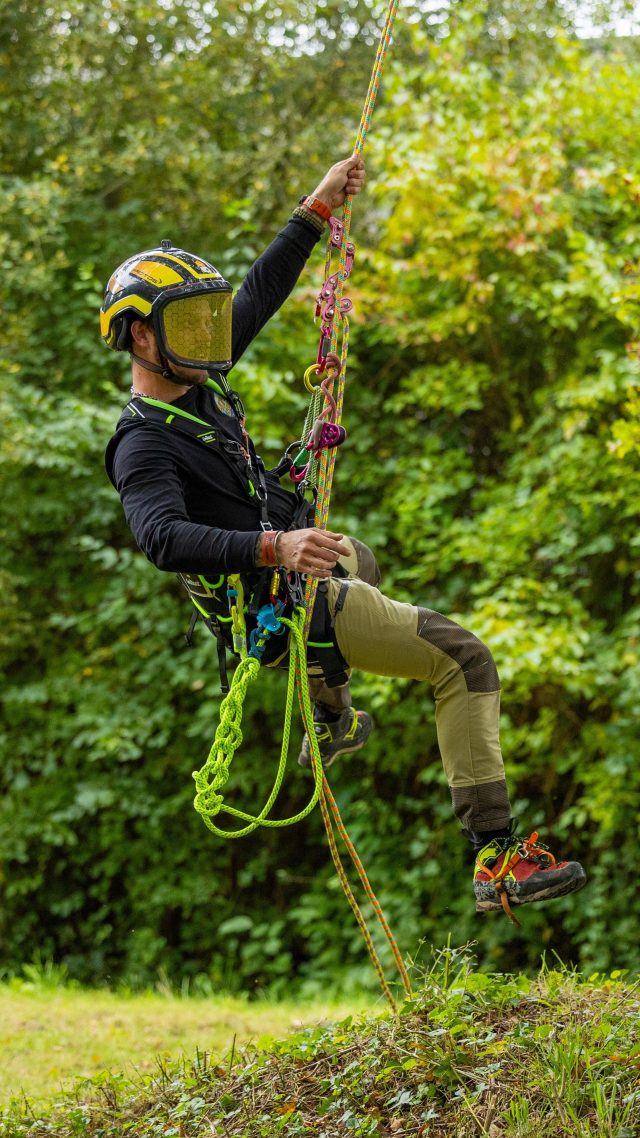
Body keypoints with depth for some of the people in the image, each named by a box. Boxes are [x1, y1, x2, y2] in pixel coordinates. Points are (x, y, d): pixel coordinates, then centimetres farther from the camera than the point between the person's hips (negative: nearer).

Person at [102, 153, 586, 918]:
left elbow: (259, 295, 14)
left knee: (353, 560, 45)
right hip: (284, 613, -11)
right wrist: (274, 548, -55)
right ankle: (496, 860, -18)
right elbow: (163, 538, -41)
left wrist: (319, 208, 11)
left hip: (289, 569, 11)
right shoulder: (144, 445, -24)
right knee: (464, 660, -14)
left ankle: (329, 722, 56)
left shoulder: (198, 381, 3)